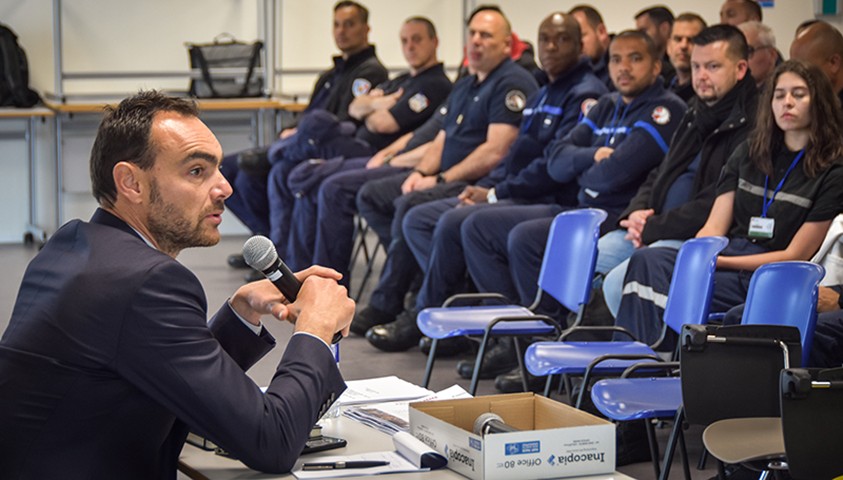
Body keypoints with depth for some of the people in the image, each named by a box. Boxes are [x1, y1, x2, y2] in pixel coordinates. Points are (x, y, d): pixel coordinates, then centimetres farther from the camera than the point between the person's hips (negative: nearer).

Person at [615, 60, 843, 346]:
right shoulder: (749, 153, 19)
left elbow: (794, 256, -4)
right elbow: (714, 228, 13)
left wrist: (719, 261, -12)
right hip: (725, 260, 5)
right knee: (646, 261, -25)